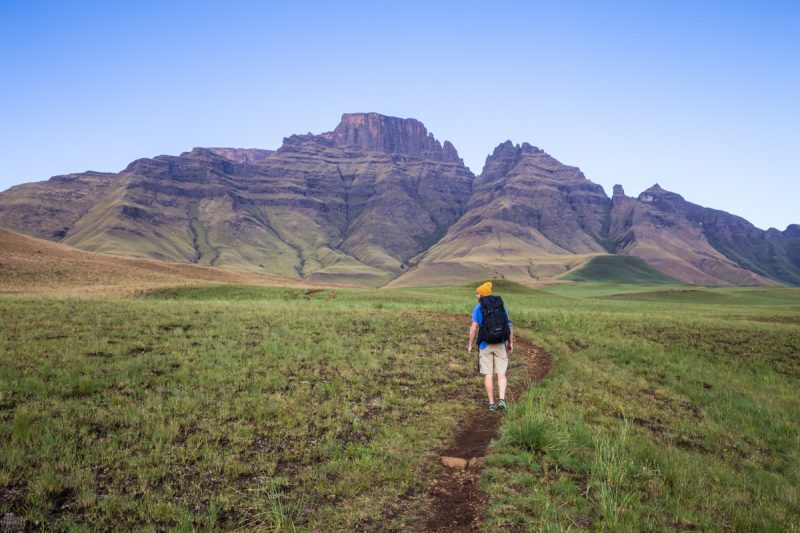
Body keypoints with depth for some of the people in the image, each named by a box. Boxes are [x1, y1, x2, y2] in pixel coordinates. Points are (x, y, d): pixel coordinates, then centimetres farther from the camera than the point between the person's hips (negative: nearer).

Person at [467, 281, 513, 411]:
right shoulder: (501, 306, 7)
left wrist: (470, 345, -2)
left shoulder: (478, 308, -3)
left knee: (488, 375, 6)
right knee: (501, 374, 6)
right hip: (500, 344, 2)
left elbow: (474, 327, -10)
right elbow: (509, 325, 5)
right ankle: (501, 399, -12)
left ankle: (491, 403, 7)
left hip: (485, 344, -2)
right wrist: (511, 343, 11)